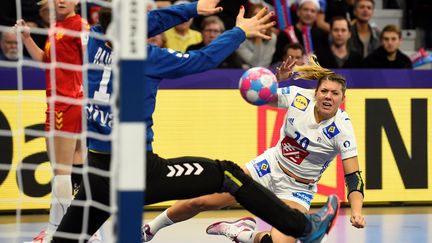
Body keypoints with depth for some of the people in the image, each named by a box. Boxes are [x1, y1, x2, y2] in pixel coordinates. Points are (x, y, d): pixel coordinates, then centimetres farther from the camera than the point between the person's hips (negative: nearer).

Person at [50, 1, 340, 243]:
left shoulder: (94, 42, 0)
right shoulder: (147, 57, -14)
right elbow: (204, 59, -2)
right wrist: (240, 32, 13)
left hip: (97, 171, 5)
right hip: (139, 172, -5)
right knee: (227, 174, 7)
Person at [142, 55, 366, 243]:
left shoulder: (342, 129, -23)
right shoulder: (299, 97, -14)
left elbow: (353, 177, -23)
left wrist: (356, 211, -41)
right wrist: (278, 79, -22)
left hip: (297, 190, -2)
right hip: (270, 167, 2)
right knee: (201, 201, -4)